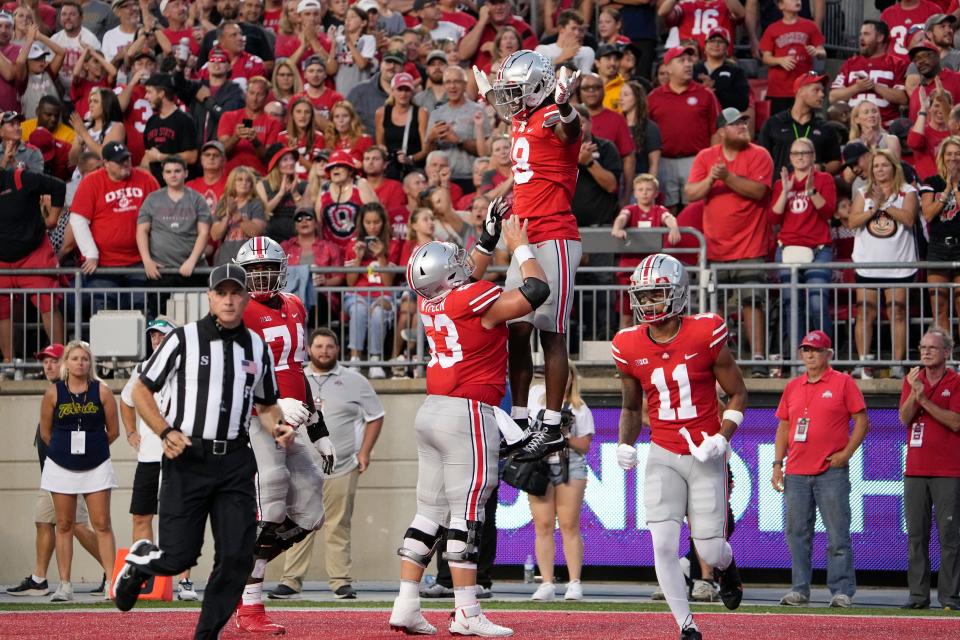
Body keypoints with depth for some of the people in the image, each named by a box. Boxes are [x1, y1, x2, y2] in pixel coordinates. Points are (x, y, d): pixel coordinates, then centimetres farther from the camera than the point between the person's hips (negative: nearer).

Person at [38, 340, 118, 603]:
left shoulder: (101, 391, -3)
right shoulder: (54, 392, -1)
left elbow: (113, 431, 5)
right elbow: (45, 432, 7)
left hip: (96, 466, -1)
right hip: (61, 468, 1)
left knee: (102, 524, -4)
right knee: (64, 525, 4)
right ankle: (64, 584, 7)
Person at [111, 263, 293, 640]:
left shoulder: (257, 348, 11)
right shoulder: (184, 339, -2)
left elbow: (266, 406, 23)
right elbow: (141, 391, 2)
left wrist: (278, 428, 0)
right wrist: (166, 432, -12)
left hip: (234, 463, 4)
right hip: (187, 457, -4)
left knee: (237, 557, -5)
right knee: (179, 556, -7)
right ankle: (140, 560, 28)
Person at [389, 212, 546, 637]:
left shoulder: (430, 301, 8)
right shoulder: (476, 301, -14)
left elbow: (464, 279, 31)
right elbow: (536, 291, -10)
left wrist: (490, 236, 30)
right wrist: (520, 246, 4)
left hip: (432, 411, 8)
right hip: (468, 413, -8)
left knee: (430, 513, 11)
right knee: (466, 515, -5)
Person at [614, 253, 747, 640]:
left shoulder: (705, 335, -12)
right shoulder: (630, 347, -2)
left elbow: (737, 395, -2)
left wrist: (722, 438, -16)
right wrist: (625, 444, -3)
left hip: (705, 457, -2)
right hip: (663, 458, 2)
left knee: (710, 551, 1)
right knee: (664, 546, -12)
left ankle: (726, 568, 40)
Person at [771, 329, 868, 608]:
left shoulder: (843, 383, 2)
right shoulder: (793, 387, 16)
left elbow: (862, 421, 1)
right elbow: (783, 427, 19)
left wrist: (846, 453, -10)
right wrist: (778, 464, 11)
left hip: (832, 472, -5)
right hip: (796, 473, 5)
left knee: (838, 535, -6)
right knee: (797, 533, 5)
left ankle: (842, 591, -4)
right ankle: (799, 589, 10)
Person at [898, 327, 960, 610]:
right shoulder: (912, 379, 12)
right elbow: (904, 418, 1)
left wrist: (924, 399, -15)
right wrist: (915, 392, -15)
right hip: (915, 469, 4)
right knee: (916, 534, 3)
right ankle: (918, 594, 7)